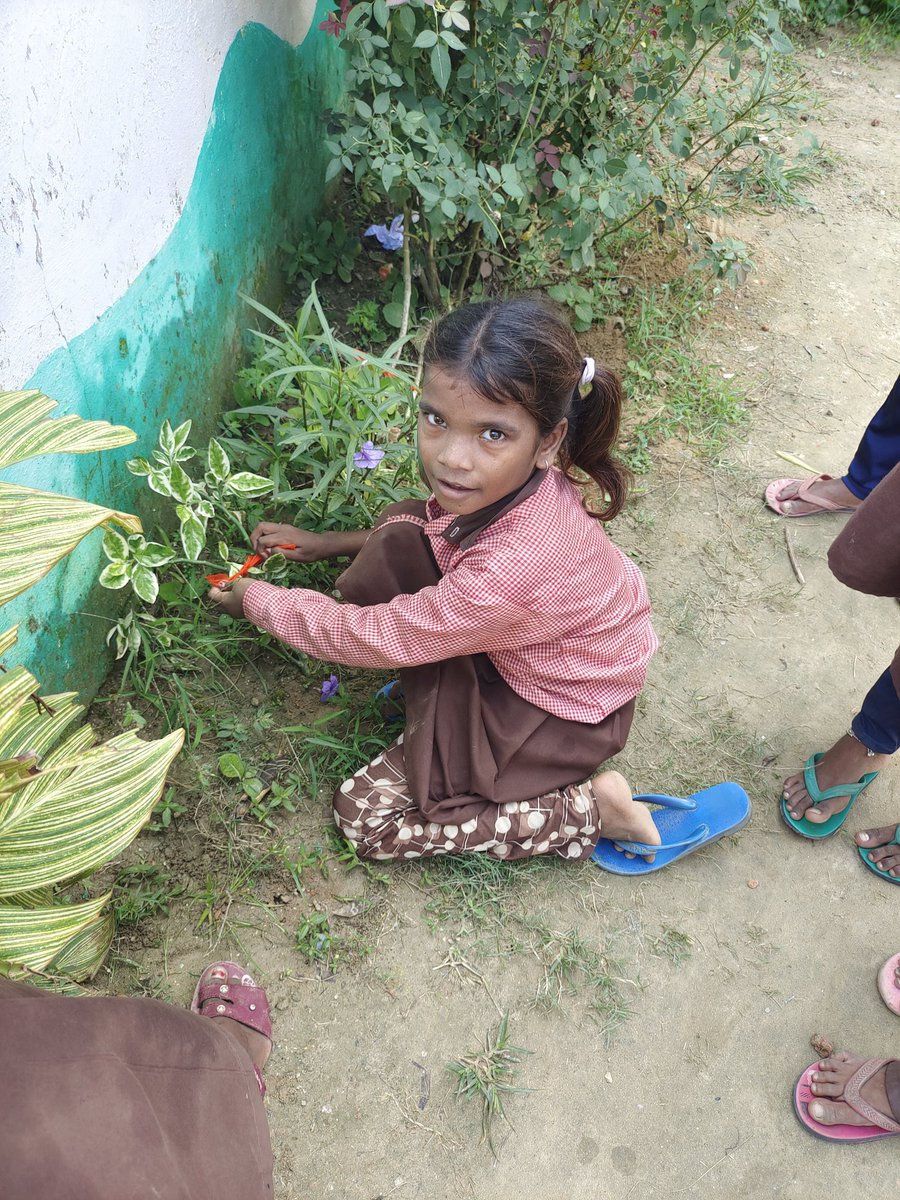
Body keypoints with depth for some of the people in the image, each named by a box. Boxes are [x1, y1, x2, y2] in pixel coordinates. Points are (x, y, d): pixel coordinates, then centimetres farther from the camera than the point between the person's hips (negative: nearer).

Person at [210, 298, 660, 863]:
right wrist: (331, 543, 3)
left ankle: (590, 808, -1)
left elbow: (369, 637, -25)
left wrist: (256, 599, -9)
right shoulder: (512, 478, -20)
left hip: (563, 712, -7)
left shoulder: (509, 574, -41)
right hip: (516, 647, 7)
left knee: (366, 814, -2)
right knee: (399, 533, -3)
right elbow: (445, 525, 7)